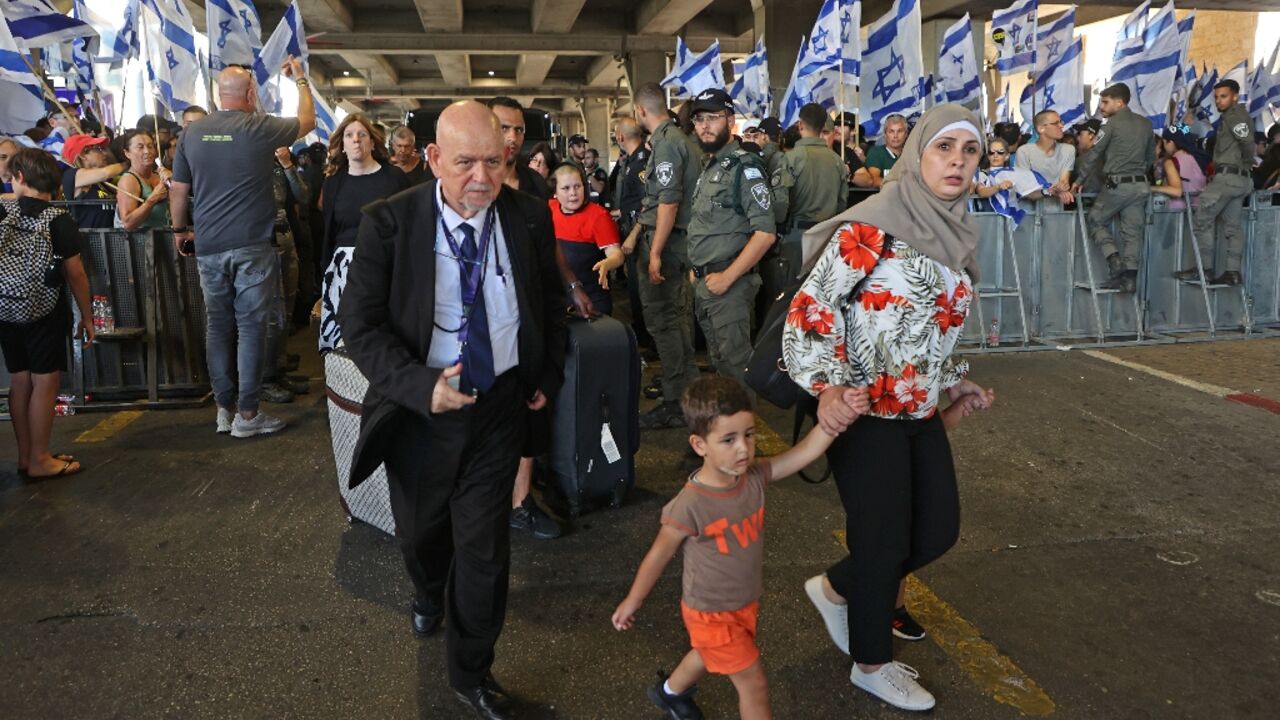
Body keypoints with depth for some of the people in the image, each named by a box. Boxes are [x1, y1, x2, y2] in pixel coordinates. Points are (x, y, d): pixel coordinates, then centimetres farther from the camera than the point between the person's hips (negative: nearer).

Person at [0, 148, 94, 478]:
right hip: (43, 313, -4)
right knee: (45, 382, 2)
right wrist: (87, 316, -1)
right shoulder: (59, 221, -11)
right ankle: (39, 460, 5)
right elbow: (76, 274, -9)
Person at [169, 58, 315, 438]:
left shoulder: (193, 132, 6)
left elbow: (178, 190, 10)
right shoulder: (259, 128, -6)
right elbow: (307, 120, 11)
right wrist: (300, 80, 26)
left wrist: (180, 230, 24)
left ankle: (225, 408, 18)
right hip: (252, 246, -4)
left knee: (219, 326, 11)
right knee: (251, 327, 1)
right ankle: (247, 414, 3)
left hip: (209, 248, 4)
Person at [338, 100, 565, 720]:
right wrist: (421, 385, -27)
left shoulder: (529, 218, -9)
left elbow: (551, 303, 8)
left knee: (484, 546, 5)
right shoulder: (389, 223, -16)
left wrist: (548, 376, 8)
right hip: (419, 406, 0)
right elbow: (359, 323, -15)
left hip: (500, 405, 0)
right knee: (421, 531, 23)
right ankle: (429, 595, 60)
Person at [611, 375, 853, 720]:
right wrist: (632, 602, -5)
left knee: (710, 656, 31)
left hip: (746, 603, 7)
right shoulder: (691, 506, -31)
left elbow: (804, 452, -22)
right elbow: (659, 555, -18)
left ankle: (670, 692, 60)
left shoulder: (754, 476, -16)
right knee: (755, 684, 3)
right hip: (711, 614, -7)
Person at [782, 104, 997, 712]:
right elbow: (810, 309, -19)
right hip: (864, 413, -8)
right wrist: (829, 388, -29)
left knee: (938, 530, 14)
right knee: (883, 540, 4)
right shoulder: (870, 227, -17)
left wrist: (954, 380, 20)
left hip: (920, 413, 8)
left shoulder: (956, 233, 8)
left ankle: (836, 589, 37)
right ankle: (872, 665, 29)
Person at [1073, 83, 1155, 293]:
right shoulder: (1145, 124, 13)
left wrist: (1078, 181, 4)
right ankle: (1129, 277, 2)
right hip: (1141, 185, 6)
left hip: (1118, 184, -6)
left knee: (1097, 221, 10)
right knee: (1132, 231, 6)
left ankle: (1114, 259, -8)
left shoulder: (1112, 124, -6)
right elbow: (1151, 157, 19)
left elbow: (1094, 155, -4)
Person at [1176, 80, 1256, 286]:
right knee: (1231, 225, 7)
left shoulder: (1234, 116, -8)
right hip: (1241, 179, 10)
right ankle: (1233, 271, 4)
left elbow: (1247, 141, -21)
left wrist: (1246, 162, -6)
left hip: (1227, 175, -10)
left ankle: (1204, 269, -4)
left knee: (1202, 220, -5)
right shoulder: (1239, 116, 22)